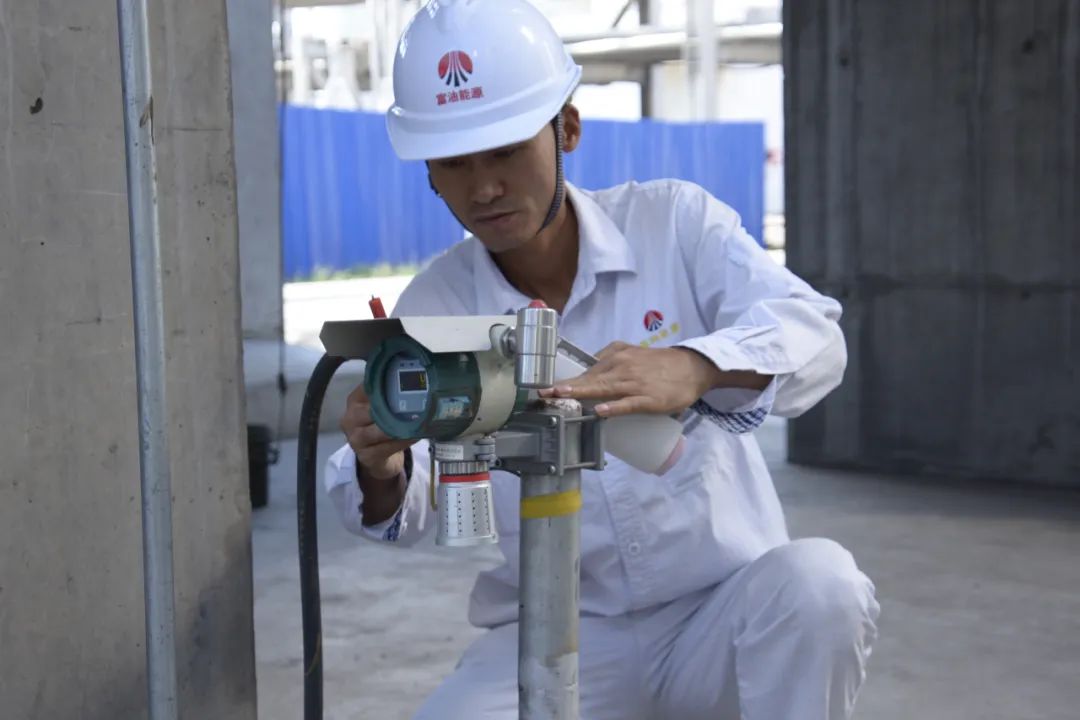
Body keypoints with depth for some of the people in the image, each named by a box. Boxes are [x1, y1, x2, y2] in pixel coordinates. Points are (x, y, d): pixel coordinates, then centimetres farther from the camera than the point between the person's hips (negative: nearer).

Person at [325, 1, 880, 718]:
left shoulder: (676, 221, -6)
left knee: (818, 581, -31)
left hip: (725, 611, 0)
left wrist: (693, 367, -43)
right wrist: (380, 466, -35)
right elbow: (401, 514, -10)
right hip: (557, 633, 1)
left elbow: (814, 336, -22)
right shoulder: (432, 307, -2)